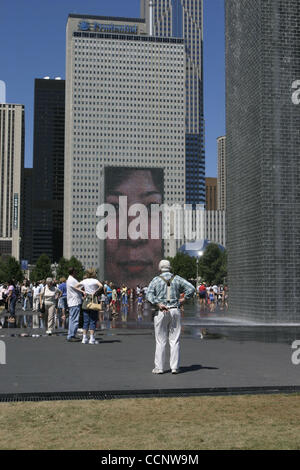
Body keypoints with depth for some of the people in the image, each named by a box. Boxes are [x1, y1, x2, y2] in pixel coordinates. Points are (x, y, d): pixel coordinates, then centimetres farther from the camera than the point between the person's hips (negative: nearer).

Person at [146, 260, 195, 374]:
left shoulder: (156, 280, 2)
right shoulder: (177, 279, 6)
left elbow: (149, 294, -12)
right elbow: (191, 288, -2)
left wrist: (159, 305, -16)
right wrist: (183, 299, 4)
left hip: (162, 312, -1)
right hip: (175, 311, 1)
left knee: (161, 341, 4)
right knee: (175, 340, 5)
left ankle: (159, 367, 5)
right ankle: (175, 367, 4)